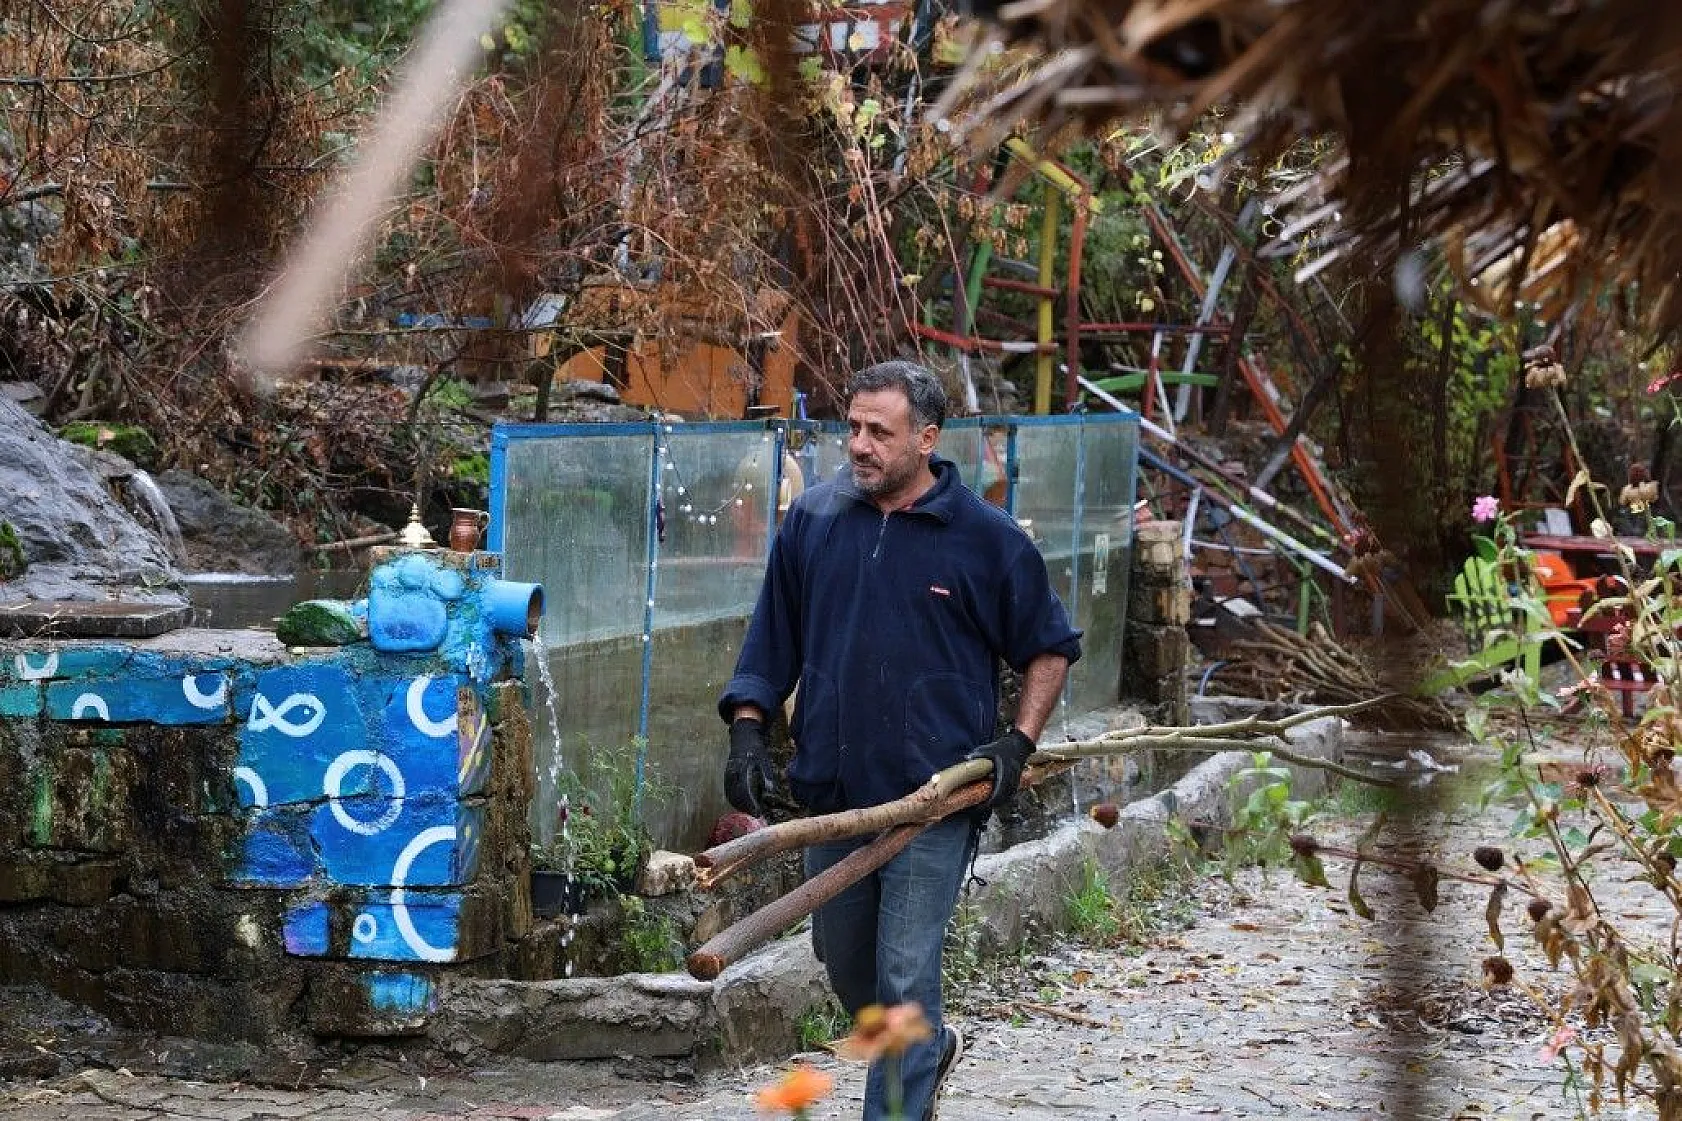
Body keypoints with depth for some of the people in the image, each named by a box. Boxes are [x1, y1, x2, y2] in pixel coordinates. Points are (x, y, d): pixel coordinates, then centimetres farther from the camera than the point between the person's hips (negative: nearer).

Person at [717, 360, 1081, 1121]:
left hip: (933, 794, -5)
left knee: (904, 975, -9)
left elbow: (1051, 650, 5)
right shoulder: (813, 520, 3)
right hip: (831, 791, 5)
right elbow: (773, 638, 12)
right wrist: (747, 730, 2)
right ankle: (930, 1052, 45)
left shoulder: (987, 538, -5)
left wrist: (1017, 746, -5)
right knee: (845, 969, 18)